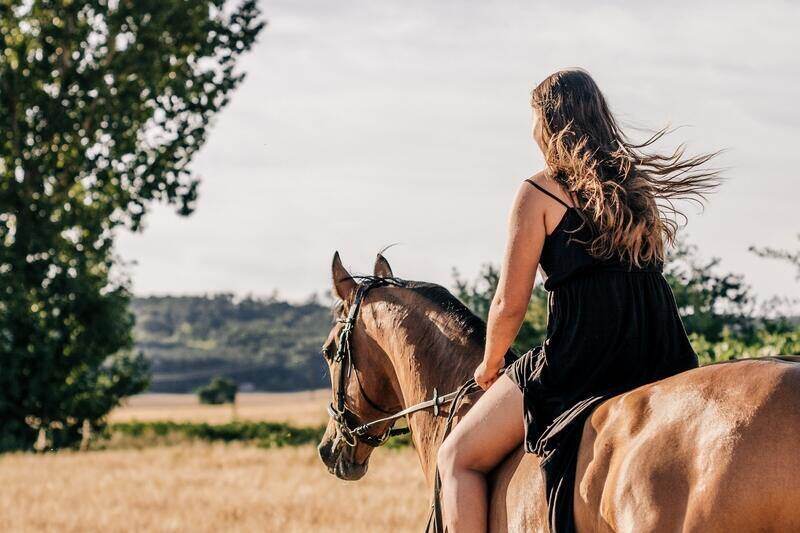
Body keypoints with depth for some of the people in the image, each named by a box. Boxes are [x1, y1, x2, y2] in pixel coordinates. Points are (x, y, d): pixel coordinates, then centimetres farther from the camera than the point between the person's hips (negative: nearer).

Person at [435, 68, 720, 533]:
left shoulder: (540, 191, -3)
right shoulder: (639, 188, 16)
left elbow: (510, 305, -3)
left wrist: (490, 366, 15)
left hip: (581, 360, -6)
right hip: (664, 362, 6)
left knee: (457, 459, 6)